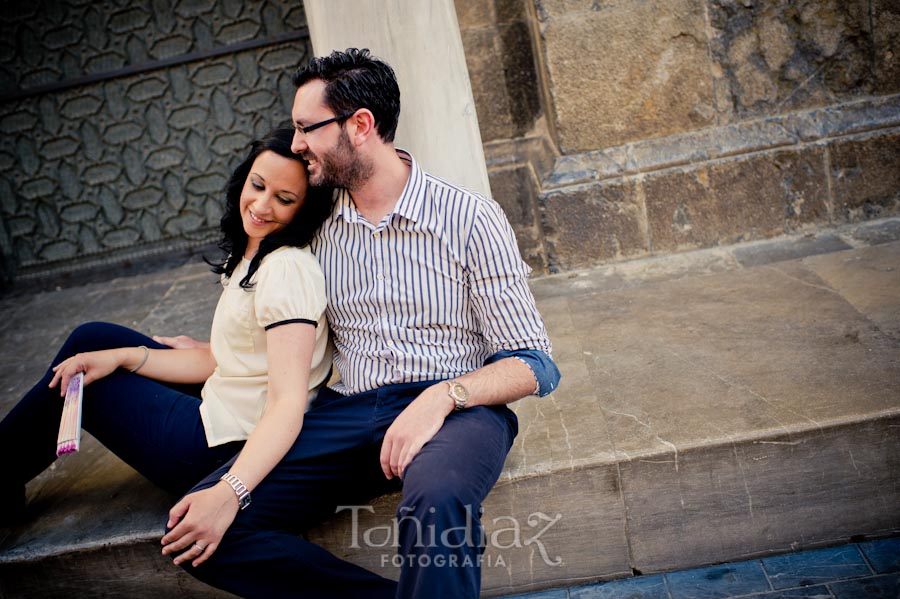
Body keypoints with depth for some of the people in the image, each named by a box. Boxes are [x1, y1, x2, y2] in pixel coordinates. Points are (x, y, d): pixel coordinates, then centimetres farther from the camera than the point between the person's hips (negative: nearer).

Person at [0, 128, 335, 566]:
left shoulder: (288, 270, -24)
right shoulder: (252, 255, 5)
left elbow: (289, 404, -31)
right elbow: (215, 359, 7)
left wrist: (228, 494, -42)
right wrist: (122, 357, 0)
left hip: (232, 445, -9)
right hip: (220, 408, 9)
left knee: (84, 384, 6)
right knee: (91, 341, 16)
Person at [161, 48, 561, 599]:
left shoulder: (471, 219, -3)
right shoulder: (318, 228, 13)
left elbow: (533, 364, -5)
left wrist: (444, 396, -21)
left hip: (456, 408, -5)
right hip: (348, 413, 5)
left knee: (436, 501, -41)